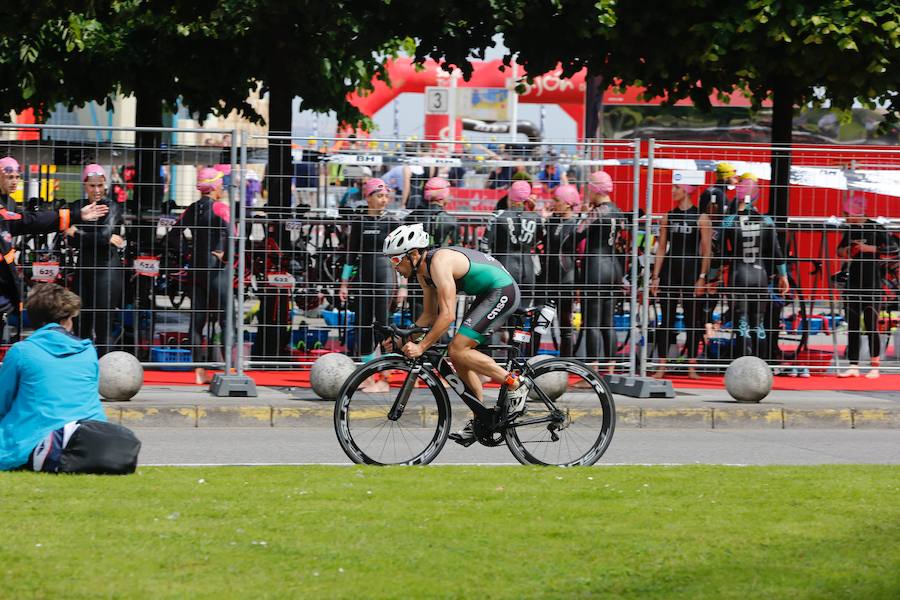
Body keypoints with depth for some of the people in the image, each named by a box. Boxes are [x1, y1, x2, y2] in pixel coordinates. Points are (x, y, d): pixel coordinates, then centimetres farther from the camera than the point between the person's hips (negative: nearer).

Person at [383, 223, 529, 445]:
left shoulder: (439, 262, -23)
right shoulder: (423, 271, 8)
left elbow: (448, 315, -28)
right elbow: (430, 315, 17)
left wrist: (421, 347, -28)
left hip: (502, 291, -10)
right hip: (488, 295, 10)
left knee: (458, 351, -16)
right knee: (458, 355, 7)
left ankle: (515, 384, -9)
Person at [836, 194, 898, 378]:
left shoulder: (876, 228, -8)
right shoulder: (850, 229, 11)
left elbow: (893, 250, -13)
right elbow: (841, 250, 24)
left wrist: (870, 249, -17)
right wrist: (849, 250, 1)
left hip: (871, 284, -6)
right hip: (853, 282, 6)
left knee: (871, 325, -2)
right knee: (852, 326, 4)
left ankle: (875, 366, 7)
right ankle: (853, 366, 7)